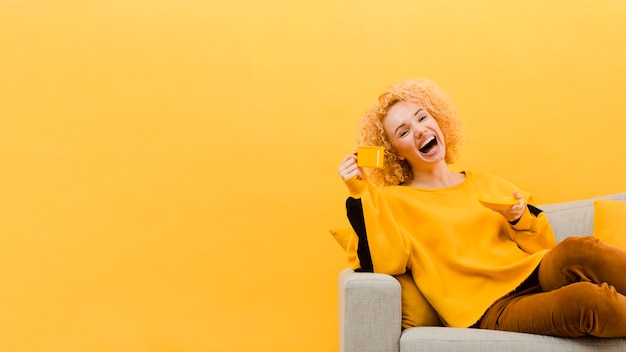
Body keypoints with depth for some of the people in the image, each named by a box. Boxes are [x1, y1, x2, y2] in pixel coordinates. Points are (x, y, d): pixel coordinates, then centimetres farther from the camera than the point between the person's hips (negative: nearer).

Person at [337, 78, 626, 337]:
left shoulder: (486, 184, 21)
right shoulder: (393, 202, 8)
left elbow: (544, 246, 22)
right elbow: (382, 263, -11)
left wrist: (521, 219, 2)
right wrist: (359, 194, -12)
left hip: (536, 276, 5)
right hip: (492, 309, -4)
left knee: (579, 251, -30)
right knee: (588, 299, -32)